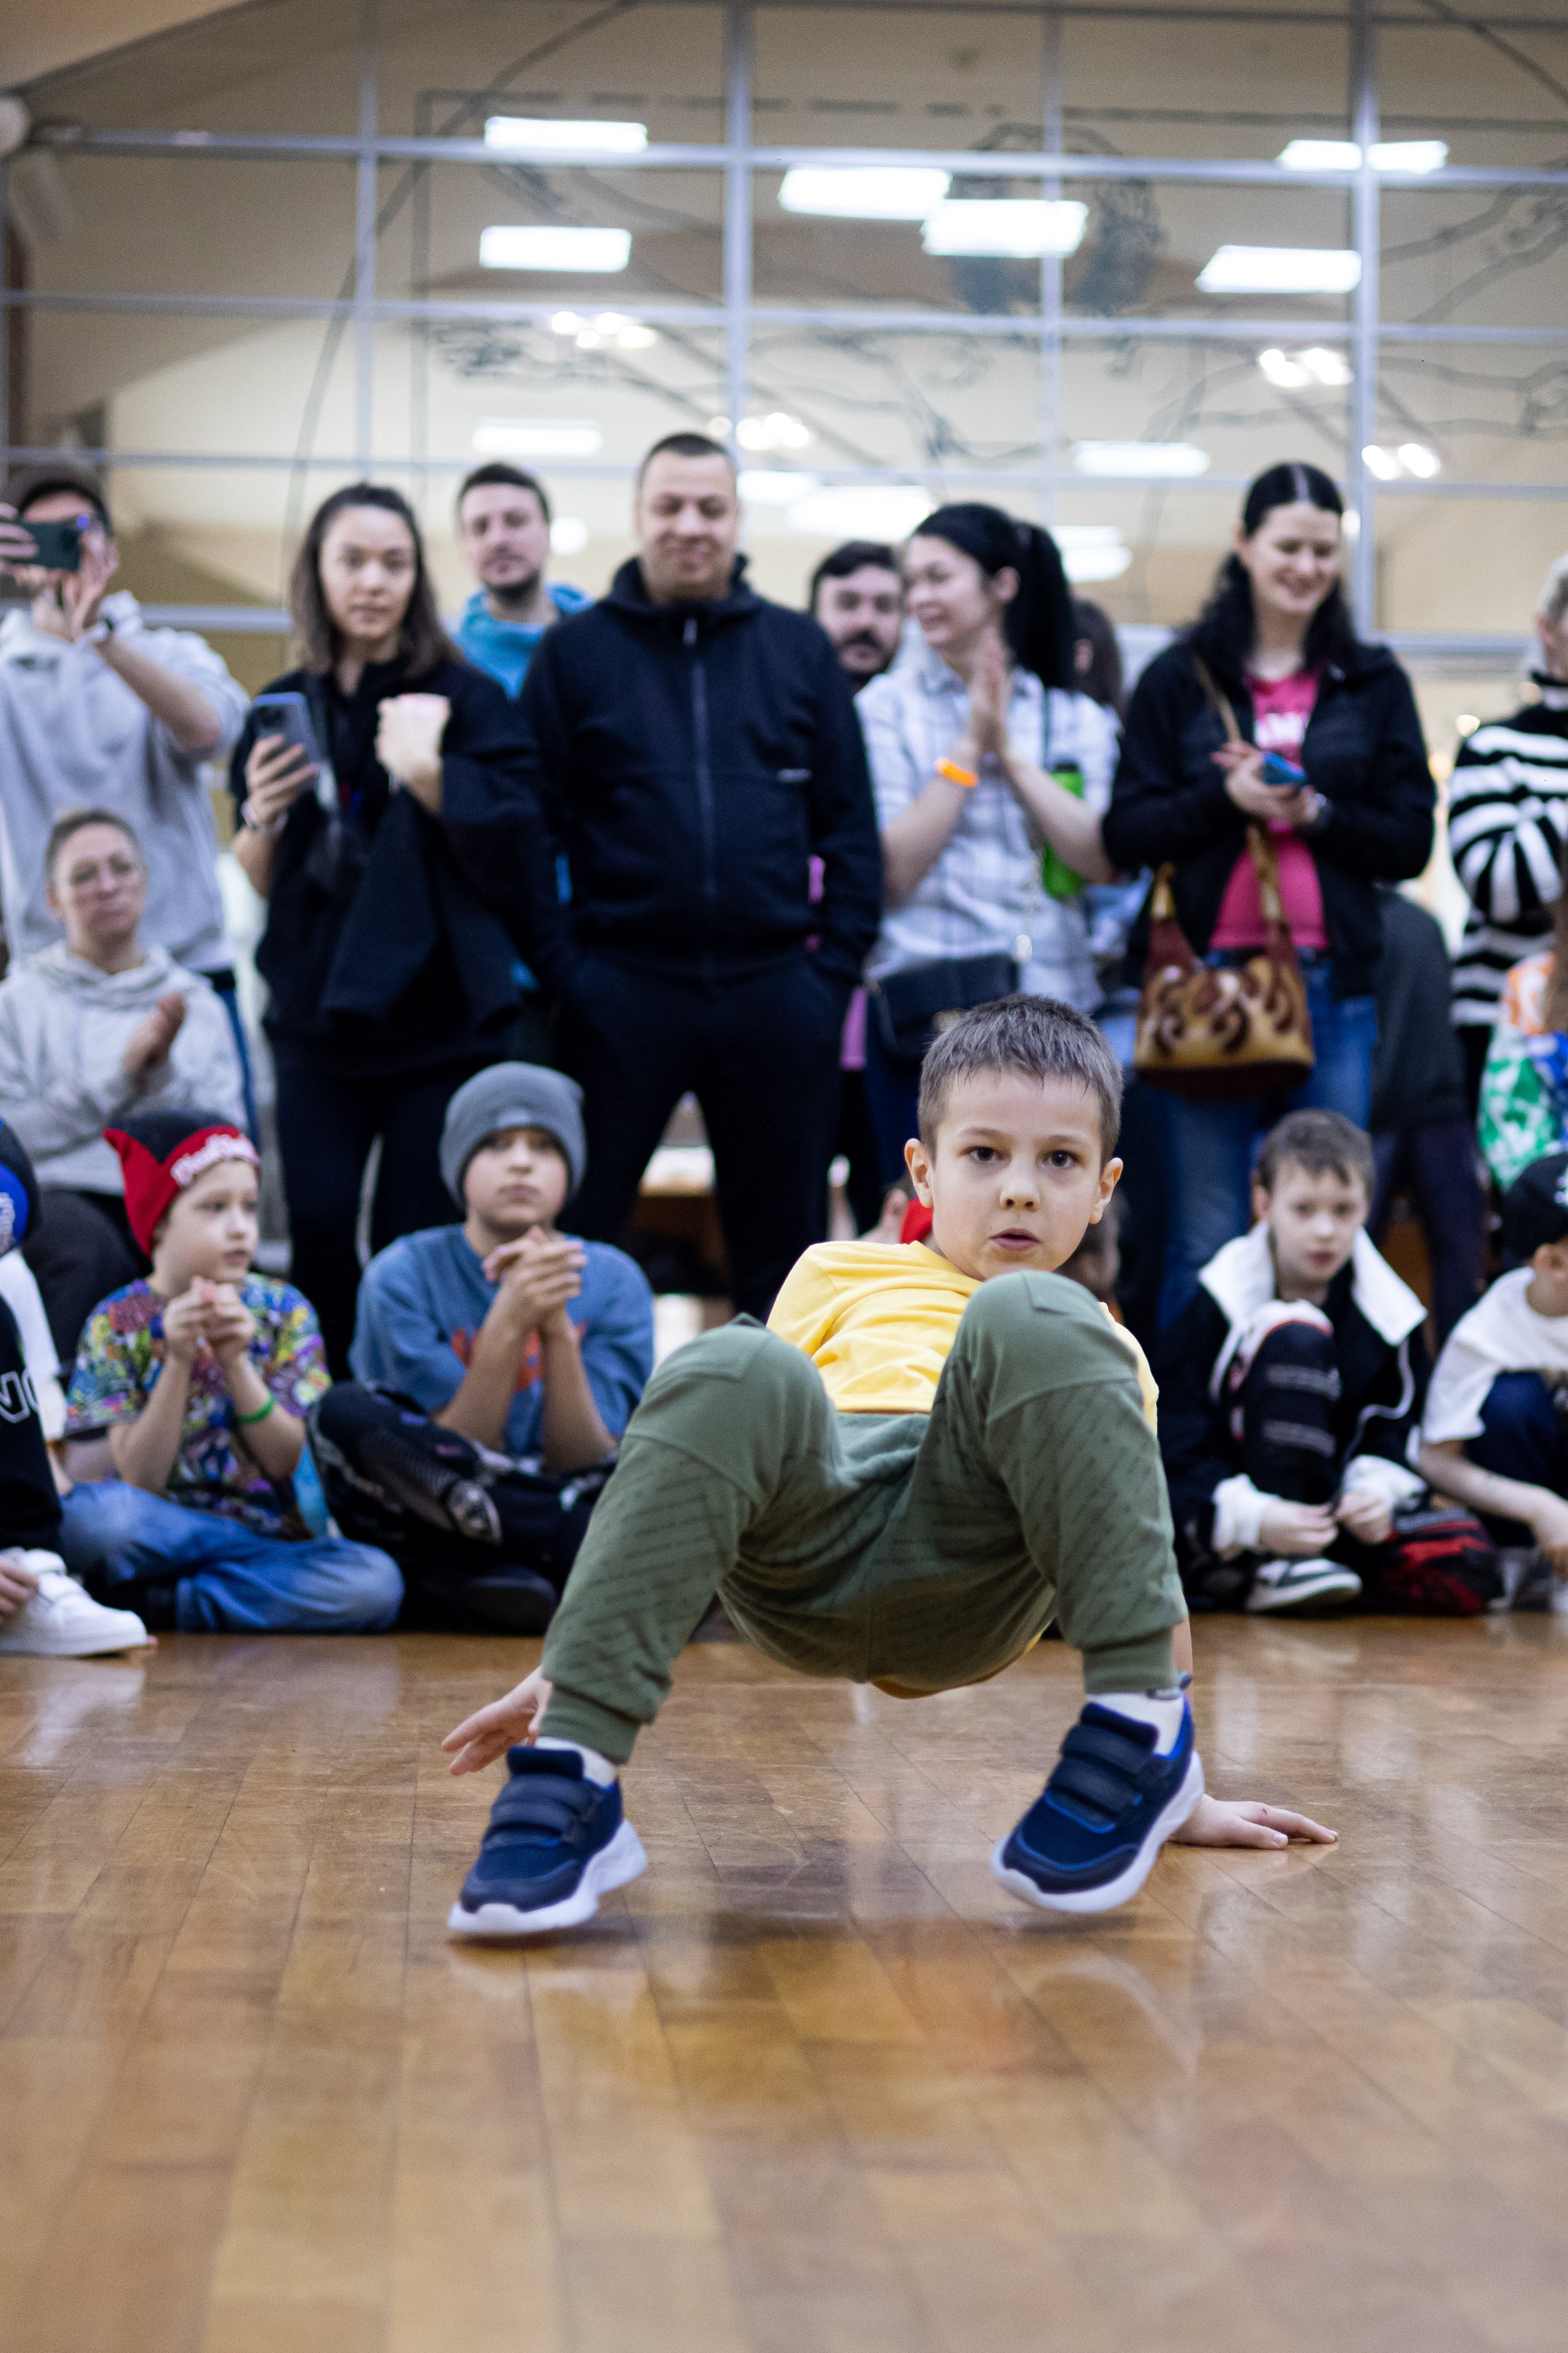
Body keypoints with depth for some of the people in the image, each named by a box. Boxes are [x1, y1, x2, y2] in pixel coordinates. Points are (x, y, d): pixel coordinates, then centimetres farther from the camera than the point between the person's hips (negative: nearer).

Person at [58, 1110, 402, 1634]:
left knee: (375, 1582, -30)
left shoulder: (283, 1311, 3)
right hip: (165, 1536, -3)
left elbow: (288, 1462, -3)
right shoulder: (117, 1323, -2)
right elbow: (139, 1480, -8)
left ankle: (158, 1602, -18)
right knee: (89, 1517, -37)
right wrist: (178, 1361, -20)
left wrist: (236, 1360, -16)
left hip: (275, 1527, 3)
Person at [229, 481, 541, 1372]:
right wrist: (261, 820, -7)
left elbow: (513, 859, -10)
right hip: (317, 1022, 3)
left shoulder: (467, 699, -1)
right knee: (318, 1238, -3)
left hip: (442, 1023, -3)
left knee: (419, 1247, -3)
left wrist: (427, 771, -22)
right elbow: (258, 886, 14)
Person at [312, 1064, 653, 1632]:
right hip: (429, 1523, -1)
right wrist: (508, 1323, -21)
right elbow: (453, 1452, -9)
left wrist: (557, 1329, -18)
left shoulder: (613, 1281, 4)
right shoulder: (404, 1275, -1)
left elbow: (585, 1465, -5)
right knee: (345, 1413, -29)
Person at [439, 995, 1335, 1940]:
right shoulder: (841, 1277, 35)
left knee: (1027, 1319, -28)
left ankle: (1136, 1727, -27)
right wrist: (572, 1659, 18)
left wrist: (1186, 1789, 19)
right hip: (801, 1564, 1)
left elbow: (1154, 1564, 30)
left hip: (975, 1563, 0)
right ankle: (573, 1770, -34)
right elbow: (711, 1450, 28)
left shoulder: (1100, 1348, 35)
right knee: (729, 1370, -33)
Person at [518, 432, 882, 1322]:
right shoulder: (575, 652, 5)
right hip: (623, 990, -1)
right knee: (574, 1237, 2)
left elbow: (850, 822, 8)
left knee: (785, 1244, 9)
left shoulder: (801, 649, 10)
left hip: (777, 993, 2)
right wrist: (562, 963, -8)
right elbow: (535, 823, 1)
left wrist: (838, 960, 0)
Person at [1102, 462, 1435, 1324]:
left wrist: (1315, 813, -10)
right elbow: (1125, 835, 3)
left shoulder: (1374, 684, 12)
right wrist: (1224, 797, -13)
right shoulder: (1178, 678, 8)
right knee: (1207, 1236, -1)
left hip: (1333, 984, 2)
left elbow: (1411, 842, 7)